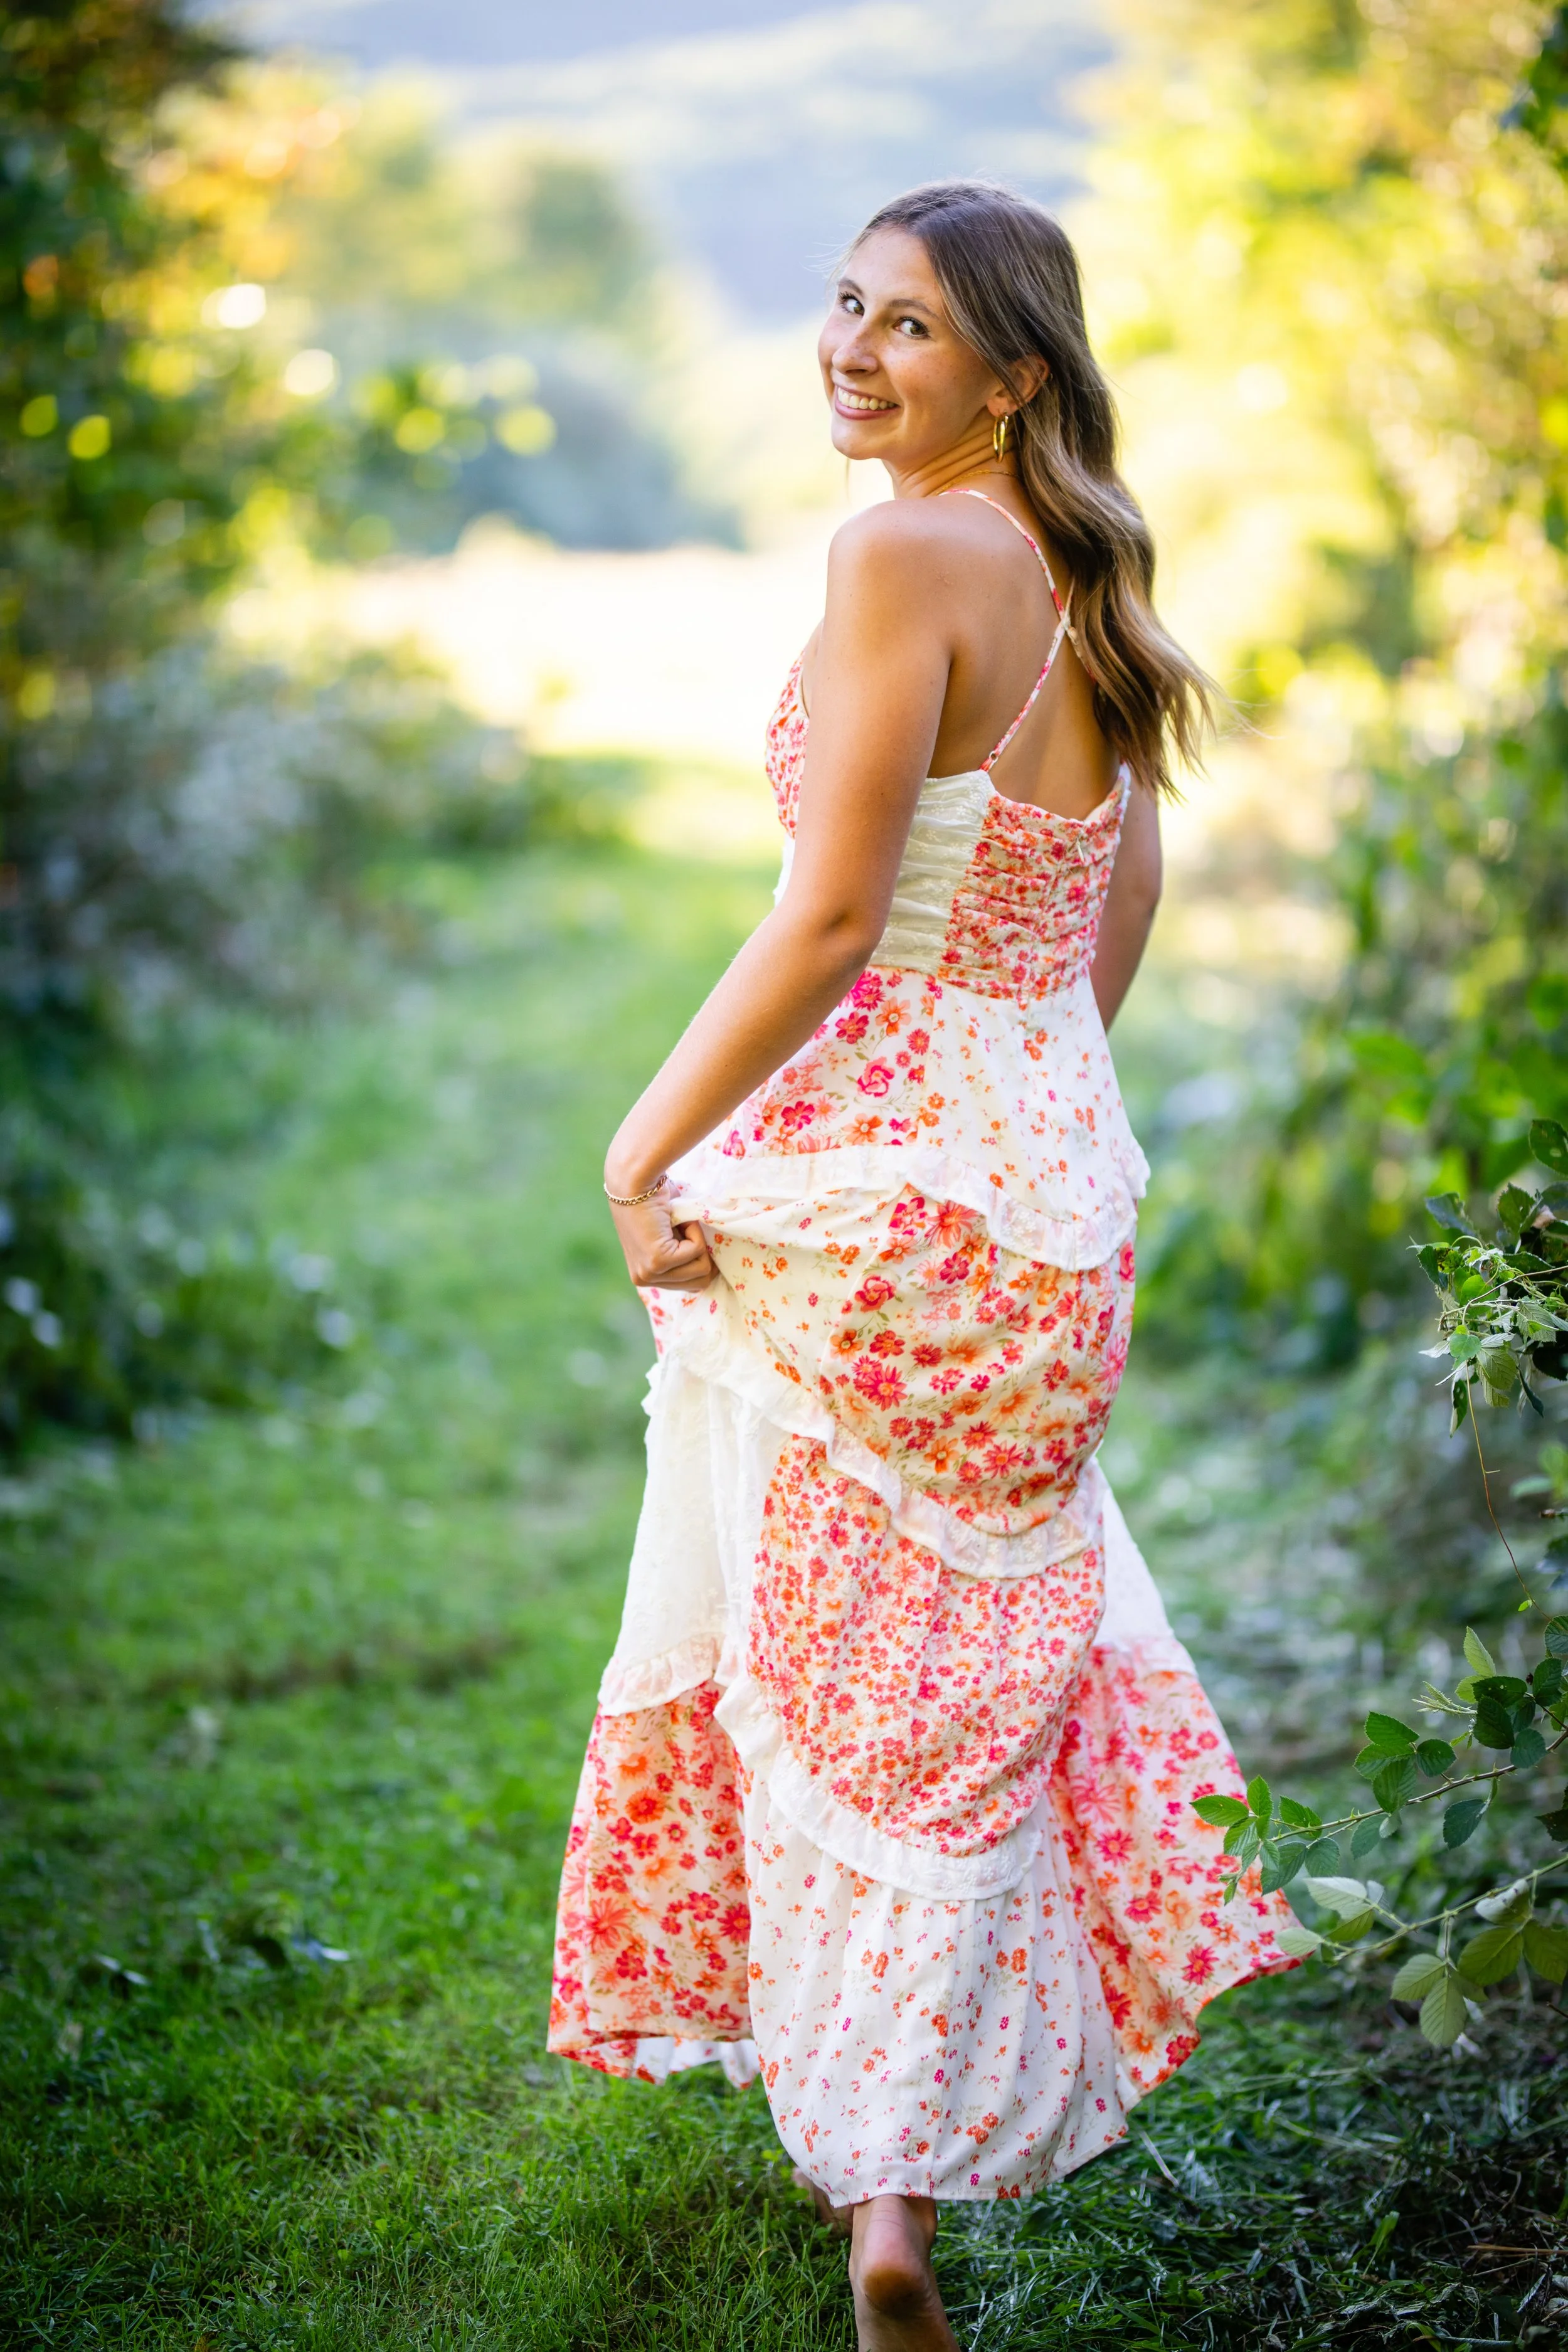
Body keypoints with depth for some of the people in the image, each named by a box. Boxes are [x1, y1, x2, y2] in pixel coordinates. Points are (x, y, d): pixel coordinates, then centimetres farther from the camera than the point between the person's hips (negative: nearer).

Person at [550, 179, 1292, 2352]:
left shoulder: (904, 561, -16)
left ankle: (869, 2166, 20)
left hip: (858, 1184, -7)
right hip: (1055, 1177, 7)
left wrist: (642, 1151, -13)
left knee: (813, 1640, 8)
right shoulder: (1079, 574, 8)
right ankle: (908, 2164, 23)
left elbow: (829, 918, -21)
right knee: (978, 1634, 17)